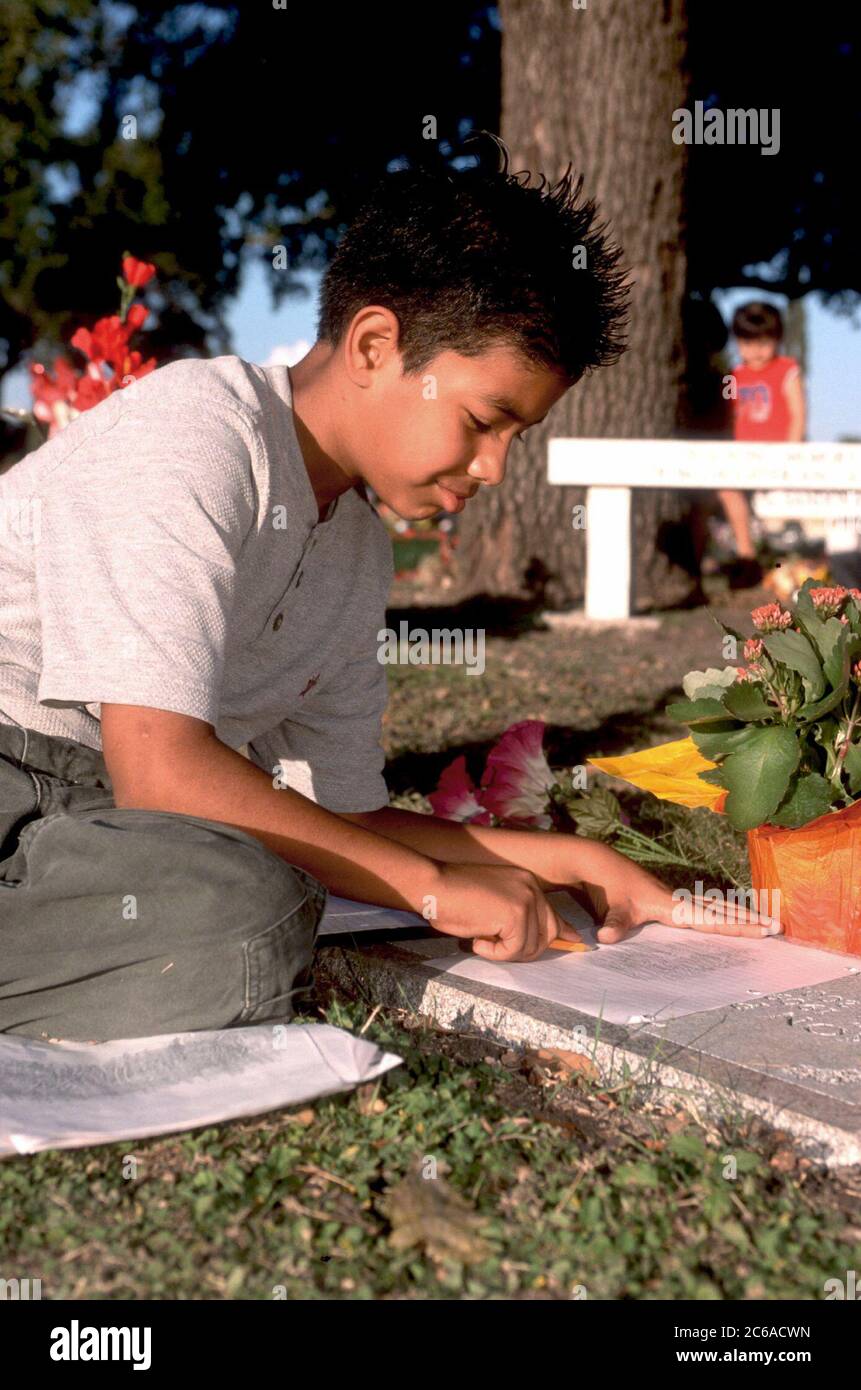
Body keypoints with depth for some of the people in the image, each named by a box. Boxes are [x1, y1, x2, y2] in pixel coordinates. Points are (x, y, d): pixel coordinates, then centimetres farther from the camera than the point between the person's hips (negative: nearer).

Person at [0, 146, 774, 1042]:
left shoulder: (358, 554, 10)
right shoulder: (194, 433, -16)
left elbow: (342, 817, 13)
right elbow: (160, 768, -25)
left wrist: (575, 864, 5)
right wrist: (435, 887, -18)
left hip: (88, 803, 9)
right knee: (236, 910, -31)